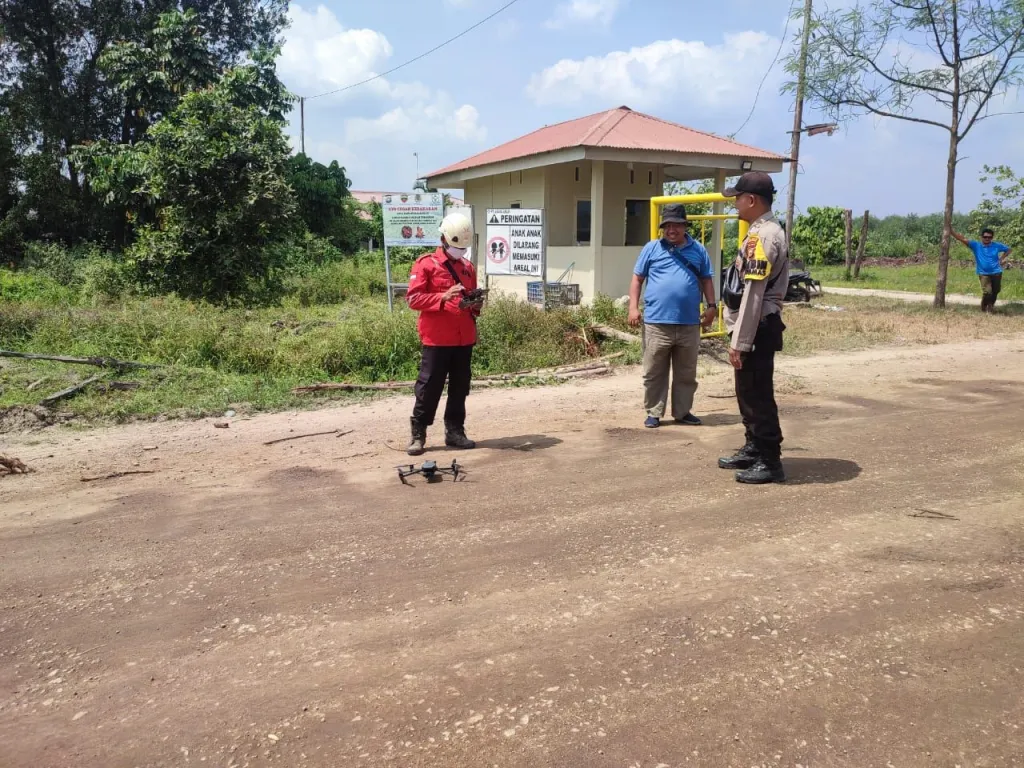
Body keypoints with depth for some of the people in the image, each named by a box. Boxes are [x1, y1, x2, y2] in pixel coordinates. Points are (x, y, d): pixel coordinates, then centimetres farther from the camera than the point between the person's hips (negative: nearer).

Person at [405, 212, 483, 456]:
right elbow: (413, 298, -11)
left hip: (464, 338, 6)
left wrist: (475, 304, 1)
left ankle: (455, 431, 19)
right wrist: (443, 297, -22)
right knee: (429, 387, -3)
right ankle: (418, 434, 5)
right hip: (437, 338, -6)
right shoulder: (425, 264, -4)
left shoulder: (467, 267, 15)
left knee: (460, 387, 10)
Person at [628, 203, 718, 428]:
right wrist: (633, 307, -5)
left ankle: (683, 412, 23)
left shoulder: (698, 250, 10)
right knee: (654, 373, 4)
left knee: (686, 374, 11)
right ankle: (654, 413, 13)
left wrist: (711, 305, 5)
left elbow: (706, 280, 16)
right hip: (656, 322, -2)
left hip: (689, 324, 2)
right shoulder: (652, 248, 4)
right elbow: (637, 279, 5)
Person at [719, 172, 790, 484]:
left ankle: (770, 462, 6)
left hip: (757, 330, -10)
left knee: (758, 396, -3)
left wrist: (740, 342, -22)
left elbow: (753, 295, -23)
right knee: (747, 392, 18)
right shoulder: (764, 233, 15)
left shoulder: (763, 237, -18)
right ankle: (753, 450, 30)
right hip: (755, 328, 10)